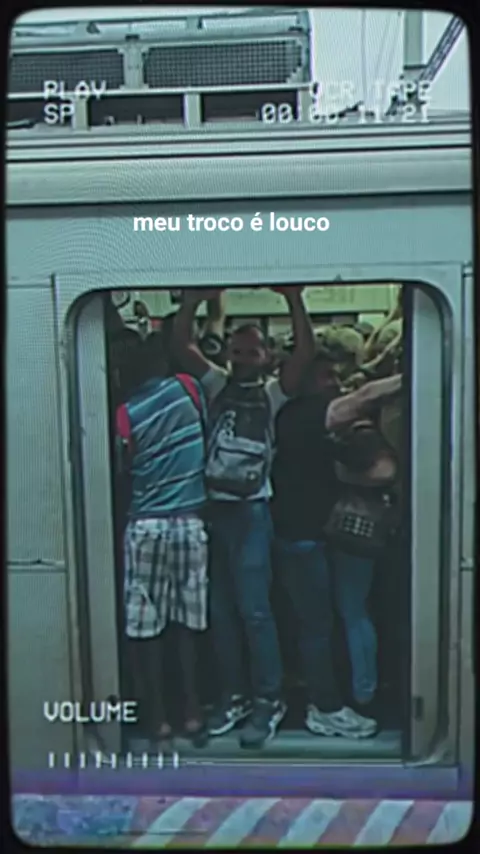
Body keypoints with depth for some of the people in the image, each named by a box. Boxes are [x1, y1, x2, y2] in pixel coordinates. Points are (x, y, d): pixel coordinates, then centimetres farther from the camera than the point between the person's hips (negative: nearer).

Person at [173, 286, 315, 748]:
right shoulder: (216, 384, 10)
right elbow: (181, 342, 3)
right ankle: (234, 695, 24)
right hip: (212, 507, 4)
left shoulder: (272, 393, 1)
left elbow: (305, 351, -13)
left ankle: (268, 699, 11)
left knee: (253, 609, -3)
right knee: (220, 610, 11)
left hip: (250, 510, -4)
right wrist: (195, 298, -8)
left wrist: (294, 298, -17)